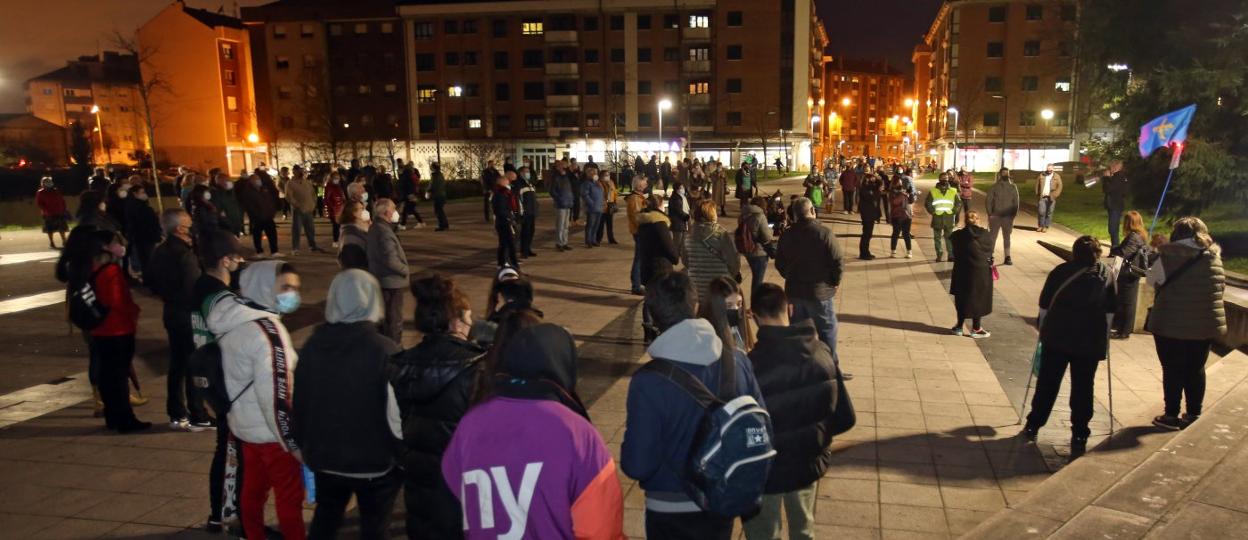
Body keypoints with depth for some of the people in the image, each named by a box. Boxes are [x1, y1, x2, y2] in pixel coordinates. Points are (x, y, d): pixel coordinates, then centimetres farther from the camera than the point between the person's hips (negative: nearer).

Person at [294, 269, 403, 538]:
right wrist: (404, 457, -7)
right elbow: (397, 413, -21)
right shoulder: (383, 350, -21)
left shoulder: (313, 345, -3)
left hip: (325, 456, 5)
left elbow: (300, 402, 5)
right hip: (375, 461, -5)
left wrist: (306, 447, 18)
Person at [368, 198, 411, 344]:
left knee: (384, 317, 19)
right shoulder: (385, 232, -23)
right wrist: (405, 270, -11)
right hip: (392, 282, -10)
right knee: (394, 319, 1)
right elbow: (391, 261, -28)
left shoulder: (374, 228, 8)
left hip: (379, 280, 10)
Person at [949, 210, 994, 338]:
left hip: (963, 271, 2)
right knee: (978, 299, 9)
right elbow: (989, 252, -1)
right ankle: (976, 329, 15)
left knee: (962, 298, 14)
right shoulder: (986, 236, -11)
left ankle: (960, 326, 22)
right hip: (981, 272, -2)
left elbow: (955, 253, -1)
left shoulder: (958, 235, -8)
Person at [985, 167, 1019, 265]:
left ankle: (1007, 257, 11)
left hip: (1008, 216, 1)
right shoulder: (994, 186, -1)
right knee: (992, 236, 1)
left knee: (1007, 237, 8)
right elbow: (989, 200, -2)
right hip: (995, 216, -1)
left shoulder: (1013, 187, 4)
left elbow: (1016, 202, 4)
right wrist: (990, 214, -10)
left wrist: (1013, 214, -5)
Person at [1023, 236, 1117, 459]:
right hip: (1090, 340, 0)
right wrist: (1104, 338, 16)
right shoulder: (1107, 273, 5)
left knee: (1047, 383, 10)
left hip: (1056, 336, 0)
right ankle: (1079, 437, 6)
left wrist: (1042, 330, 16)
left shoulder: (1061, 271, 2)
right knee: (1082, 388, 5)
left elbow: (1044, 305, 4)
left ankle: (1033, 426, 17)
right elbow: (1110, 311, 6)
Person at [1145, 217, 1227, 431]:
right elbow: (1221, 287, 13)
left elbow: (1152, 279, -3)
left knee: (1172, 370, 5)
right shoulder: (1215, 258, 2)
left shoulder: (1169, 257, -14)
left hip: (1171, 325, -4)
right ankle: (1194, 415, 21)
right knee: (1196, 369, 14)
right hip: (1205, 325, 4)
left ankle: (1171, 415, 11)